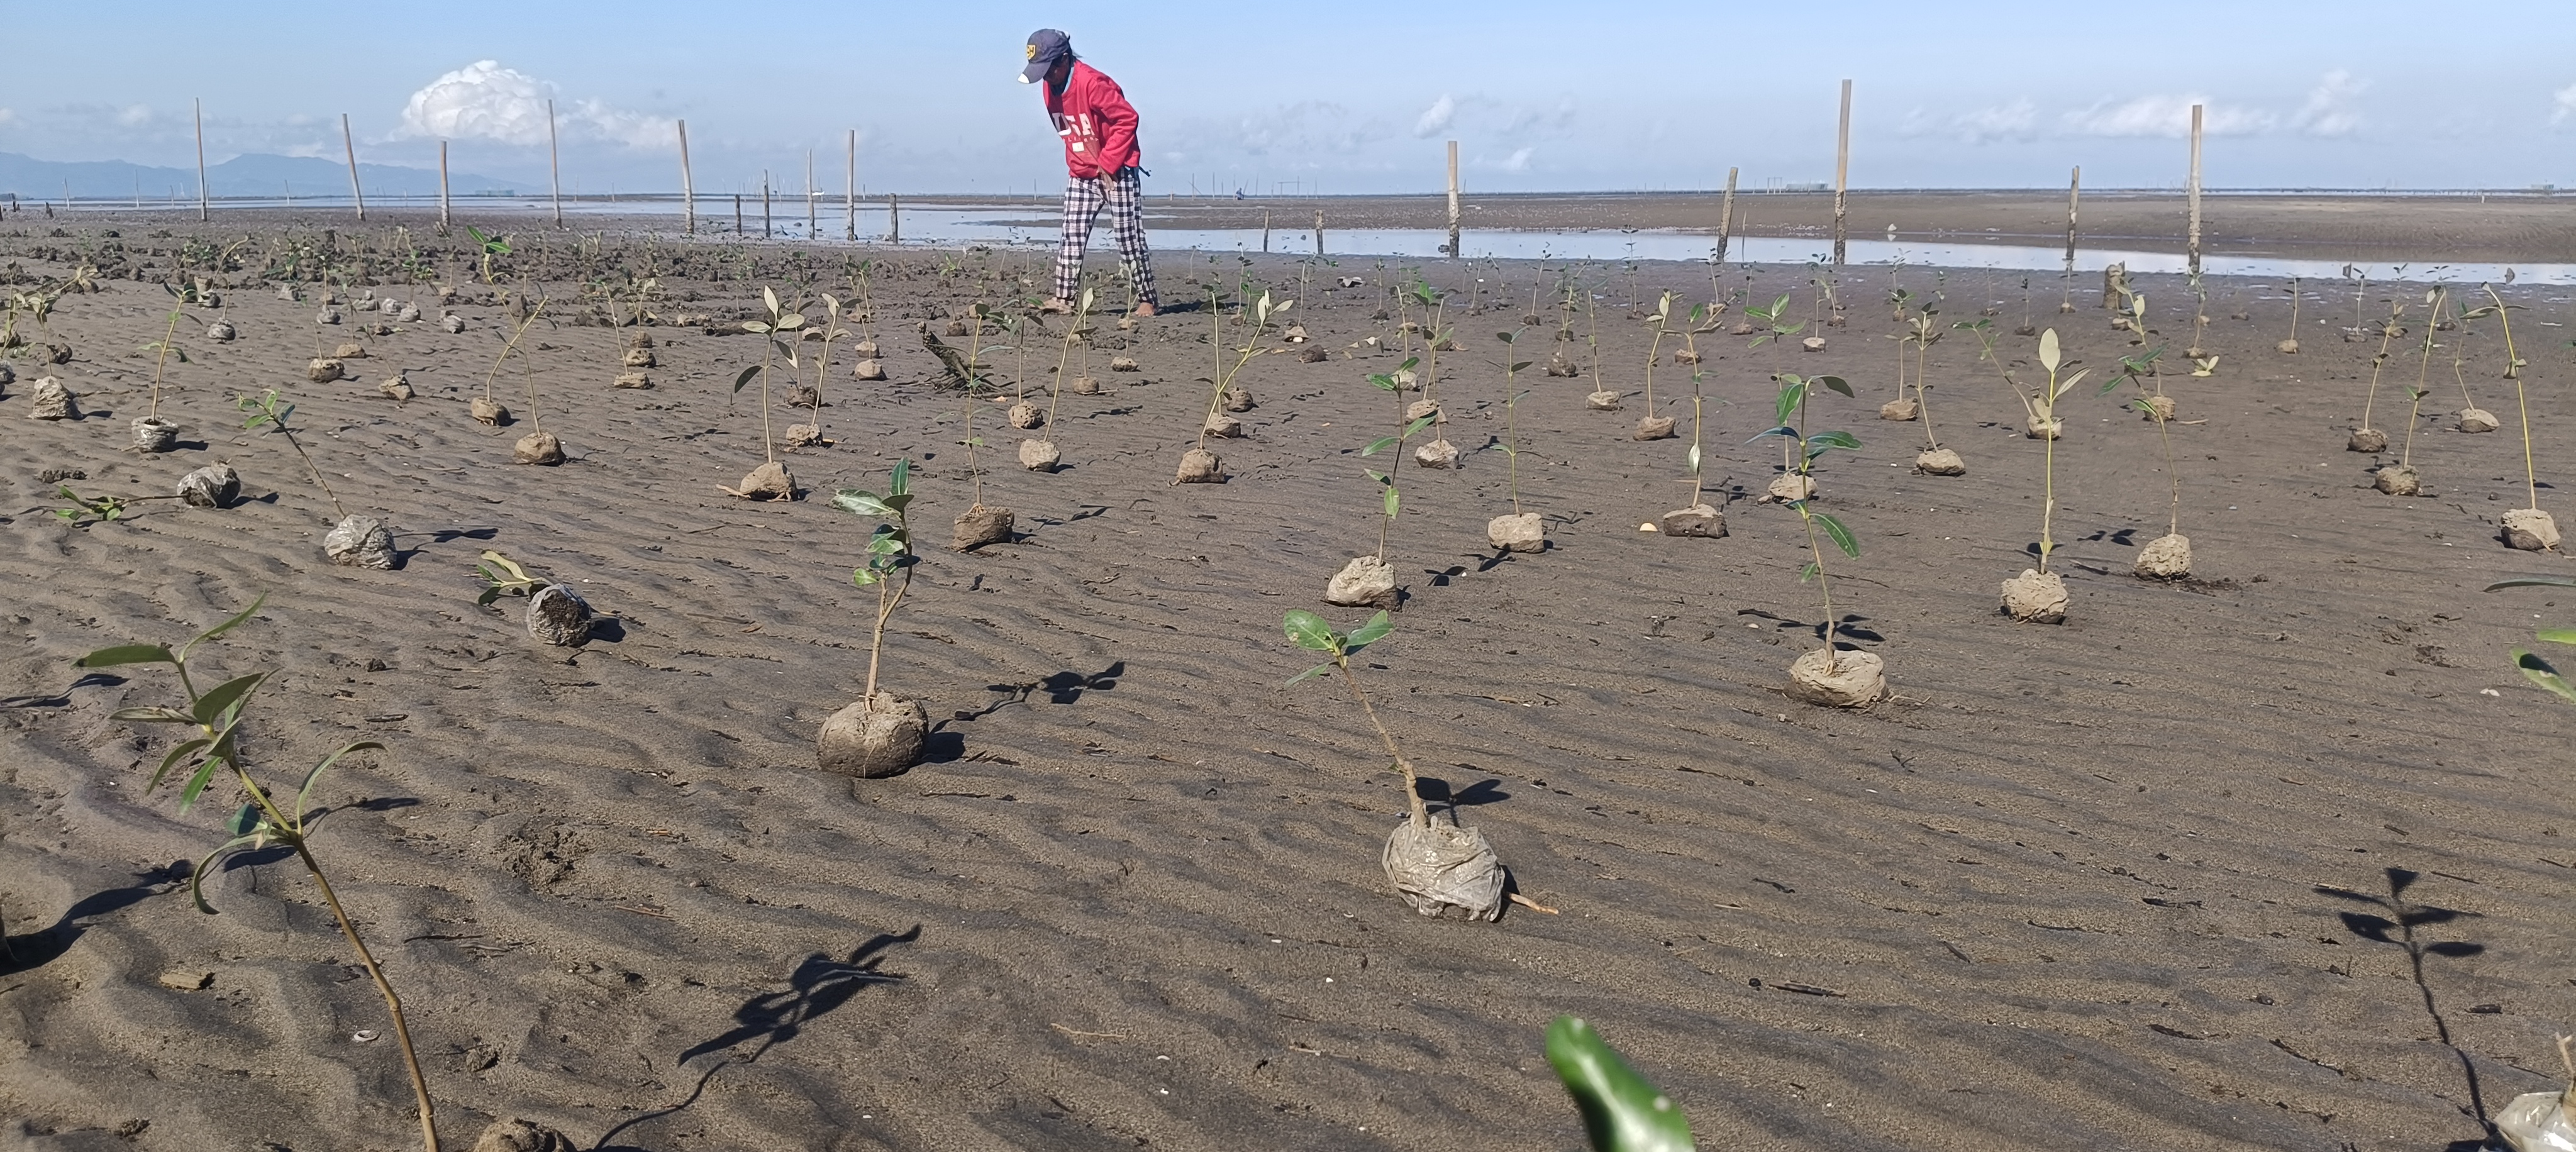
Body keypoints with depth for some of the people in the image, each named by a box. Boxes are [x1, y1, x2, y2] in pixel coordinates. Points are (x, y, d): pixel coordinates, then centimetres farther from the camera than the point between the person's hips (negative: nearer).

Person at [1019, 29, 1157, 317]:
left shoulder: (1092, 83, -23)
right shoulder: (1049, 88, 3)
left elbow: (1128, 119, -21)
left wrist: (1107, 164, -18)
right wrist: (1077, 161, 6)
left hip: (1117, 173, -7)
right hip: (1081, 175, 7)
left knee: (1130, 240, -2)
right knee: (1071, 238, -1)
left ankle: (1147, 301, 7)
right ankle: (1064, 299, -1)